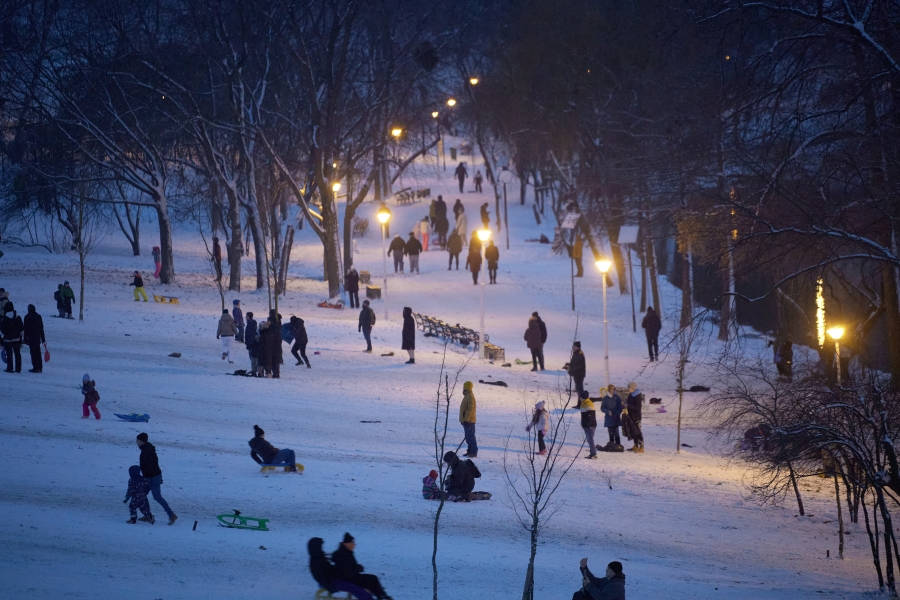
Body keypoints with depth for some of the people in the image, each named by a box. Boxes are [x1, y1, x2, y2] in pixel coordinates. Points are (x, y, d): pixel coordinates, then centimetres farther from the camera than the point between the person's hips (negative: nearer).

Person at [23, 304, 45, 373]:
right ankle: (40, 367, 17)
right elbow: (42, 329, 11)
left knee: (33, 353, -4)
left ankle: (35, 368, -6)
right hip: (38, 338, 6)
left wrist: (25, 338, -5)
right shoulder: (38, 316, 8)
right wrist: (43, 339, 16)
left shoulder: (27, 317, -9)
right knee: (38, 353, 14)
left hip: (31, 338, -6)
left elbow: (25, 329, -10)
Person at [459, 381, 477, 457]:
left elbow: (470, 409, -22)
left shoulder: (470, 397, -17)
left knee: (470, 436, -10)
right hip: (466, 420, 11)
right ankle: (470, 451, 19)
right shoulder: (467, 396, 16)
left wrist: (466, 420, -23)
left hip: (469, 421, -11)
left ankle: (474, 452, -9)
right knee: (468, 437, 14)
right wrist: (463, 419, 22)